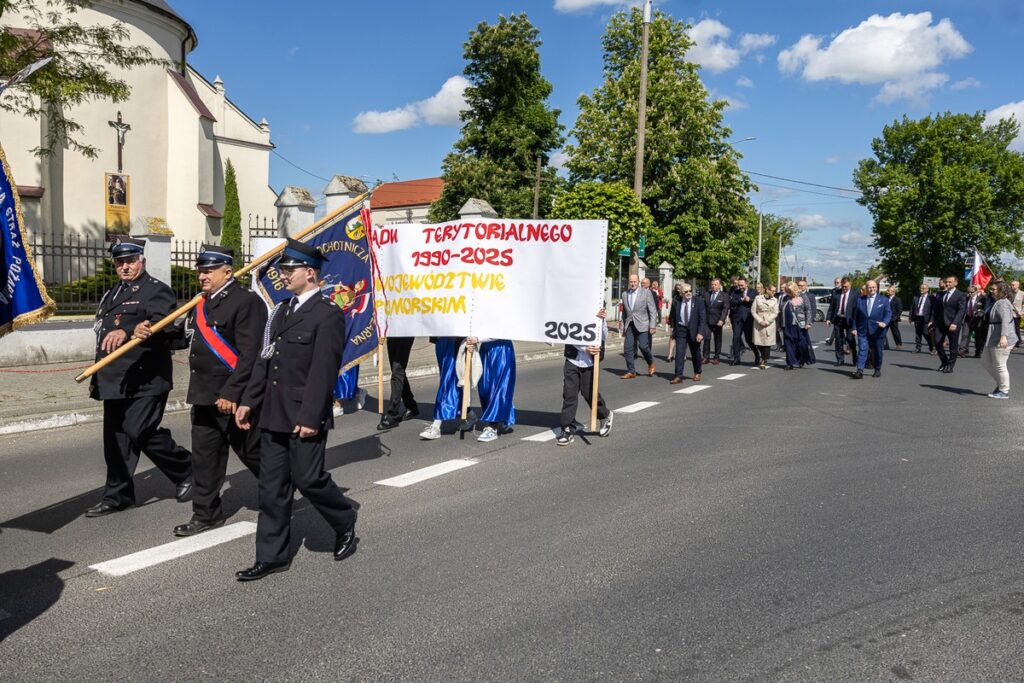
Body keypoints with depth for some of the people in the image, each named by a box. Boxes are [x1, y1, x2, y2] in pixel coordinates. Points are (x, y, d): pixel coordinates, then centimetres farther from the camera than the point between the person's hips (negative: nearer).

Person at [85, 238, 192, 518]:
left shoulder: (156, 290, -5)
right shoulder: (112, 294, 22)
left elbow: (164, 324, -24)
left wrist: (128, 332, -38)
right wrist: (97, 377, 27)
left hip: (145, 380, -8)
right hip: (115, 380, 8)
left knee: (140, 431, -13)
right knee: (116, 437, 10)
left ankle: (186, 469, 9)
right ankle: (117, 495, 20)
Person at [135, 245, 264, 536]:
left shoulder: (247, 302, -14)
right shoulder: (201, 303, 15)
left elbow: (249, 354, -20)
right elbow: (184, 336, 19)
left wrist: (232, 393, -24)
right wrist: (152, 334, 2)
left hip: (234, 399, -8)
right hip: (204, 397, 8)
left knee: (254, 455, 4)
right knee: (205, 458, 14)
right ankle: (207, 514, 26)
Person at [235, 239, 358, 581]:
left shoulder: (328, 314, -11)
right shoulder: (282, 310, 15)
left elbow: (324, 370, -16)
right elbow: (265, 360, 17)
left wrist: (310, 417, -20)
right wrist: (248, 401, 12)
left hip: (304, 417, -8)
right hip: (273, 414, 8)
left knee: (308, 479, -1)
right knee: (272, 485, 9)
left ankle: (346, 526, 26)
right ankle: (272, 556, 19)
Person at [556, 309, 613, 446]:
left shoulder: (598, 314, -1)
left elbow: (604, 337, -6)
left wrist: (601, 320, -21)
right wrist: (585, 349, -24)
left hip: (589, 362, -1)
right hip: (572, 360, 1)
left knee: (589, 393, 8)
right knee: (569, 394, -1)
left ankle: (605, 415, 37)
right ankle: (568, 429, 8)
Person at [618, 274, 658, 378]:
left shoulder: (646, 292, -1)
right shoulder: (625, 294, 11)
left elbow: (653, 310, -3)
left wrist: (652, 326, -10)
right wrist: (622, 327, 15)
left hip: (642, 325, -4)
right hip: (630, 325, 4)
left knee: (643, 346, -11)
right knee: (629, 348, -1)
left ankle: (651, 363, 17)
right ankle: (631, 371, 8)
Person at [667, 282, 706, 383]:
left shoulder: (698, 301, -8)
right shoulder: (676, 302, -2)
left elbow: (703, 318, -12)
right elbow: (672, 316, 10)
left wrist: (700, 333, -19)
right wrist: (672, 326, 5)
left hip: (694, 331, -1)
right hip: (680, 330, 1)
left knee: (695, 354, 14)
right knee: (679, 353, -9)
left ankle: (697, 373, 35)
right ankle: (678, 376, -8)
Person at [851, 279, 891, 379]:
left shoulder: (884, 300, 4)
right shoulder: (860, 300, 7)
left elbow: (888, 313, -2)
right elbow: (856, 315, 9)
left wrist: (885, 323, -21)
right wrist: (855, 328, 0)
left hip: (877, 331, 0)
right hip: (863, 331, 0)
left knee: (877, 351, 10)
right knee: (862, 350, -10)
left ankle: (877, 370, 26)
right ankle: (859, 371, -17)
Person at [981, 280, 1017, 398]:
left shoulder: (1003, 303, -16)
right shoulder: (996, 302, 18)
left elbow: (1005, 320, -29)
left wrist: (1003, 336, -38)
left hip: (1001, 340, -11)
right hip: (993, 338, 11)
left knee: (999, 365, -3)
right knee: (986, 361, 16)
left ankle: (1004, 391, 7)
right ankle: (1001, 384, 26)